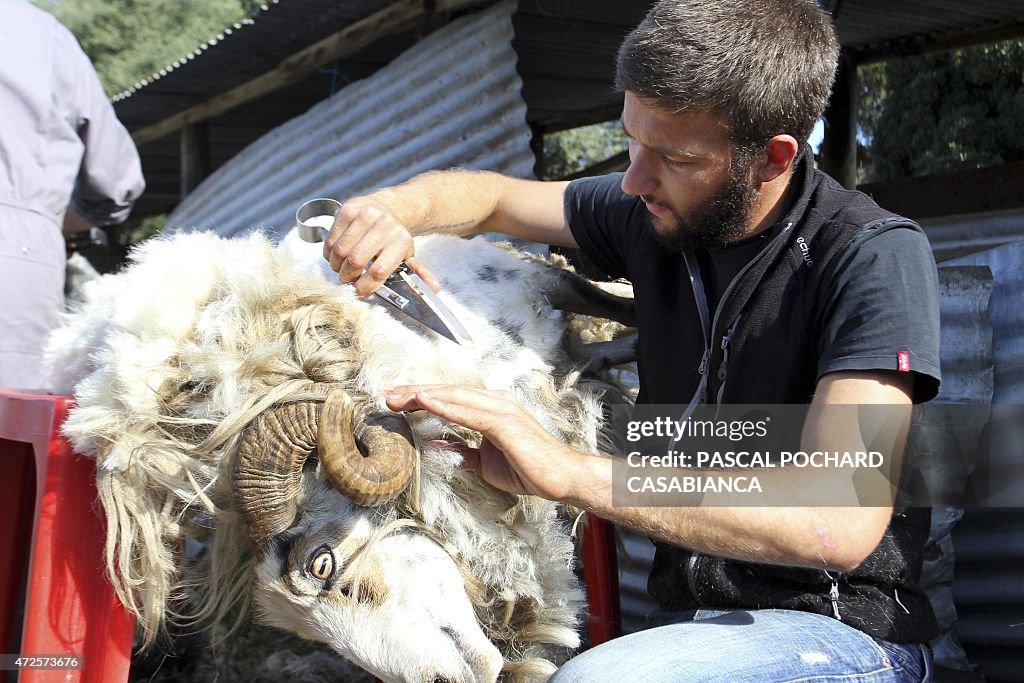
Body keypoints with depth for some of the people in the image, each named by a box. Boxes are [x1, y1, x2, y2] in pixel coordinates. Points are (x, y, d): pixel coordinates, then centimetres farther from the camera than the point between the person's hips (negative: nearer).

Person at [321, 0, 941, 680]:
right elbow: (489, 197, 19)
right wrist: (397, 206, -6)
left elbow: (841, 523, -30)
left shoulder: (875, 258, -18)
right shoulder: (657, 211, 3)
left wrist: (570, 472, -35)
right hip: (691, 620, 6)